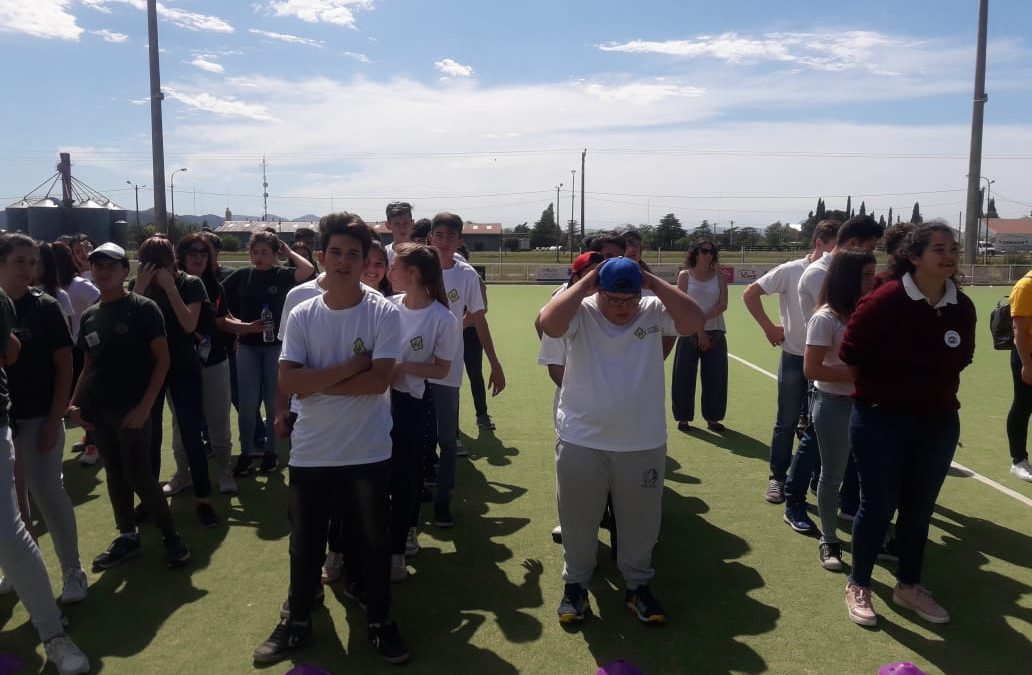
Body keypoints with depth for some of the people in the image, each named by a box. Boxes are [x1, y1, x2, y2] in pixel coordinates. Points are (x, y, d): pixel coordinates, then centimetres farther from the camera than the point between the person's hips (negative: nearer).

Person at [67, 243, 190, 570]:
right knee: (114, 475, 13)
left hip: (132, 409, -6)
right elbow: (88, 366, 18)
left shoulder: (144, 308, -8)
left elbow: (162, 360, -9)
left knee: (138, 476, -5)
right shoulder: (89, 316, 11)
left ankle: (172, 536, 9)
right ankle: (127, 537, 27)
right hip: (98, 410, 6)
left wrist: (145, 406, -16)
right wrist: (74, 403, 5)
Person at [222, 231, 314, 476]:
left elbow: (308, 270, -23)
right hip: (247, 346, 2)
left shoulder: (282, 275, -4)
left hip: (275, 345, -1)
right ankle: (246, 454, 13)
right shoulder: (242, 275, 2)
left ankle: (270, 451, 21)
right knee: (247, 403, 2)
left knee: (273, 401, 7)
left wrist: (288, 252, -10)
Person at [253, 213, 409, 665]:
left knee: (374, 541, 11)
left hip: (368, 452, -2)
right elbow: (288, 381, -10)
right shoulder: (301, 316, -1)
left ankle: (380, 622, 31)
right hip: (311, 452, 2)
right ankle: (297, 621, 37)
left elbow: (380, 380, -17)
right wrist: (350, 366, -16)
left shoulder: (384, 313, -8)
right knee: (305, 543, 16)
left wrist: (317, 382, -13)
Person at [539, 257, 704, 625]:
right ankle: (575, 584, 38)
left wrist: (654, 282, -16)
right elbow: (548, 323, -30)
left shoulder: (654, 312, -4)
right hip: (580, 443, -1)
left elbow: (695, 321, -20)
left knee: (640, 523, 19)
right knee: (578, 522, 16)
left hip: (643, 445, 2)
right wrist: (583, 283, -21)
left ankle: (637, 585, 41)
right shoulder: (581, 314, -10)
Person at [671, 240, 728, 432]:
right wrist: (698, 328, -11)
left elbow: (722, 305, -4)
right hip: (689, 332, -2)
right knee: (684, 376, 0)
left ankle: (712, 418, 17)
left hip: (715, 332, 2)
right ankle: (683, 417, 13)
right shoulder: (685, 275, 1)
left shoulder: (719, 276, 5)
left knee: (715, 377, 4)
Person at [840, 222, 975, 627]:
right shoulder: (884, 301, -18)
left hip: (938, 422, 5)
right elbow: (851, 356, -10)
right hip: (881, 420, -5)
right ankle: (858, 586, 22)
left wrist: (935, 392, 10)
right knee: (878, 505, 2)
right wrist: (883, 389, 2)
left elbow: (959, 361, 15)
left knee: (919, 507, 15)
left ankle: (909, 586, 33)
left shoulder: (963, 308, -1)